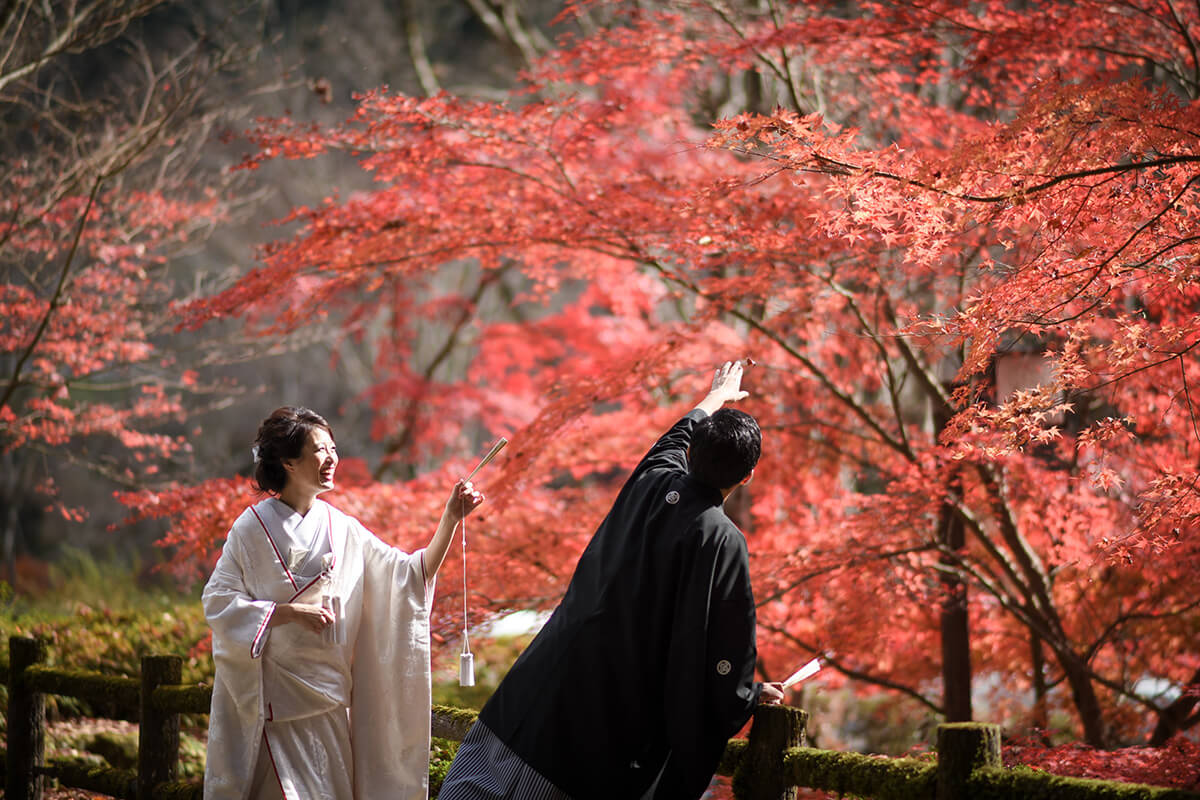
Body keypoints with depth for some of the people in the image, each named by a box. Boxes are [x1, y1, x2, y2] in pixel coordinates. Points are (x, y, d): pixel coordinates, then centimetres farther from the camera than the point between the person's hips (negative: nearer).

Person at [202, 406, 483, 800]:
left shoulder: (341, 528, 7)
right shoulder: (254, 528, -5)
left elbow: (413, 575, 6)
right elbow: (218, 604, -9)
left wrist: (450, 519, -4)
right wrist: (292, 612, -17)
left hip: (330, 697, 5)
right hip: (274, 694, -5)